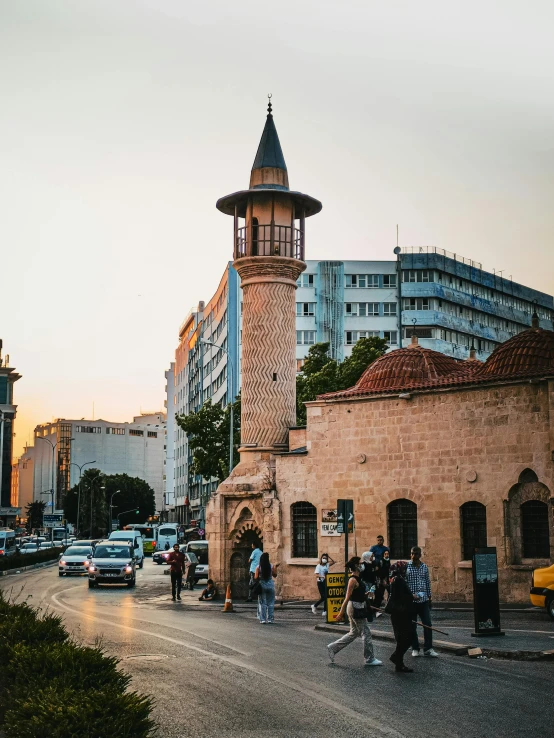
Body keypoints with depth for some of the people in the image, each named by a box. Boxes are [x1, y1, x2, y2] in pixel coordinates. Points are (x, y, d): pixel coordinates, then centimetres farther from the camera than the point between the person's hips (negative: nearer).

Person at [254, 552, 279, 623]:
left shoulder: (258, 567, -7)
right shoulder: (271, 566, -5)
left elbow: (256, 578, -10)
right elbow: (274, 575, 5)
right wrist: (275, 568, 17)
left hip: (261, 585, 0)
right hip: (270, 585, 1)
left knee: (262, 603, 6)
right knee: (270, 603, 11)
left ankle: (263, 619, 2)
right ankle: (270, 619, 10)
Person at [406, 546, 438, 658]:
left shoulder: (424, 567, 7)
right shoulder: (406, 567, -4)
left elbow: (428, 582, 13)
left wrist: (429, 598, 13)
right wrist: (410, 595, -16)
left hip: (423, 600, 3)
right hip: (411, 601, -2)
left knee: (428, 624, -2)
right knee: (412, 626, 4)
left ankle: (428, 648, 4)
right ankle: (415, 649, 14)